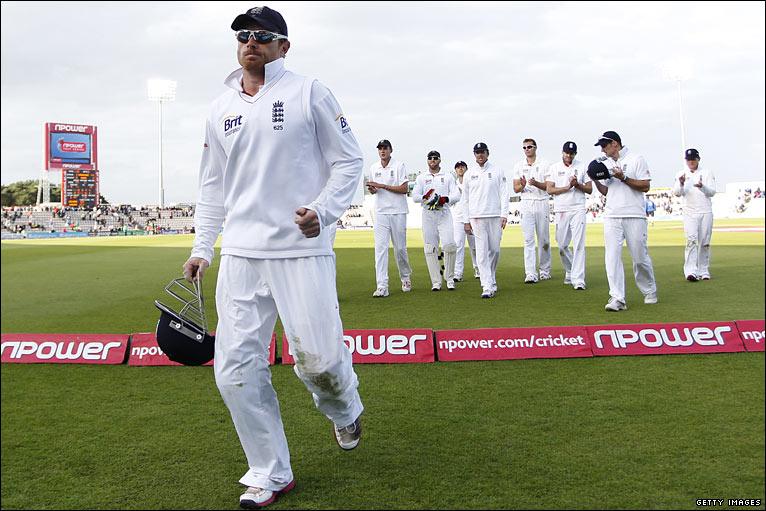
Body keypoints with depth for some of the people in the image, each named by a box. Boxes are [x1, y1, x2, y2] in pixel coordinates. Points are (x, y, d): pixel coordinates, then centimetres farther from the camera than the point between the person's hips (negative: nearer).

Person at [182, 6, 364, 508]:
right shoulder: (220, 110, 15)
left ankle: (345, 411, 31)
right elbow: (213, 185, 20)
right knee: (236, 370, 0)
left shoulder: (309, 93, 2)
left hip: (302, 250, -4)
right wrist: (201, 247, 13)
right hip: (239, 254, 5)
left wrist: (323, 210, -15)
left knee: (318, 358, -7)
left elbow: (349, 160, 1)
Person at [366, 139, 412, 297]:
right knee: (380, 248, -7)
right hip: (380, 212, 3)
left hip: (398, 212, -3)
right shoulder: (373, 168, 12)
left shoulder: (399, 165, -2)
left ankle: (405, 278, 27)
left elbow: (404, 189, -10)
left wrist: (382, 186, -15)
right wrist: (371, 189, -4)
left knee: (400, 248, 4)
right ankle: (382, 286, -9)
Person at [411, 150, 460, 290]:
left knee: (449, 245, -15)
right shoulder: (421, 177, 12)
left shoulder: (448, 176, 12)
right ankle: (436, 282, 4)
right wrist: (426, 198, -18)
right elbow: (415, 197, 2)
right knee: (430, 248, -2)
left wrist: (445, 199, -18)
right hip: (428, 214, 1)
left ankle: (449, 278, 1)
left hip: (444, 214, -1)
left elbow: (456, 196, 3)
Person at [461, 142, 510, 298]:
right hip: (476, 217, 0)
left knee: (495, 250, 4)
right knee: (482, 252, -7)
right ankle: (488, 287, -8)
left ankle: (490, 279, 26)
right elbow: (465, 198, 11)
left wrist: (504, 215, -7)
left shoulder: (497, 171, 7)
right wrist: (466, 221, 6)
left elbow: (504, 194, 3)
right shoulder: (469, 174, 10)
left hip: (495, 216, 0)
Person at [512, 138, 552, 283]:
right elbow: (516, 189, 6)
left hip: (542, 203, 0)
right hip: (526, 204, 1)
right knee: (529, 239, -7)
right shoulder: (519, 166, 10)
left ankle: (545, 270, 16)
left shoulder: (544, 164, 5)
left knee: (544, 239, 4)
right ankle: (530, 274, -10)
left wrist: (536, 183, -21)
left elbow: (549, 186, -2)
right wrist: (523, 185, -17)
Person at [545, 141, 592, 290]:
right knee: (562, 245, 6)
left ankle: (578, 279, -11)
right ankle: (570, 272, 27)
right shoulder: (554, 168, 7)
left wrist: (578, 185, -12)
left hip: (578, 209, -1)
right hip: (561, 210, 1)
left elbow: (589, 189, 7)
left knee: (579, 244, -9)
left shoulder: (582, 167, 7)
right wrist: (568, 187, -12)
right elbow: (549, 190, -2)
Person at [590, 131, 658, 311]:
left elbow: (645, 186, -5)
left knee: (640, 256, 2)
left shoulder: (636, 159, 1)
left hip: (634, 216, -4)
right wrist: (596, 181, 3)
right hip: (612, 217, 4)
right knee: (612, 256, -7)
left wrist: (624, 178, -15)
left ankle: (649, 291, 23)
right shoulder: (606, 163, 17)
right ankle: (617, 298, -8)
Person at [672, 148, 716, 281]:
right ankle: (691, 271, -20)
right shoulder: (681, 175, 7)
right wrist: (681, 184, -25)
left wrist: (702, 186, -25)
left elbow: (712, 192, -4)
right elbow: (676, 193, -4)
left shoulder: (707, 173, 6)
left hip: (706, 212, 1)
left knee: (705, 243, 4)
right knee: (691, 240, -14)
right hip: (689, 213, -1)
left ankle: (704, 271, 12)